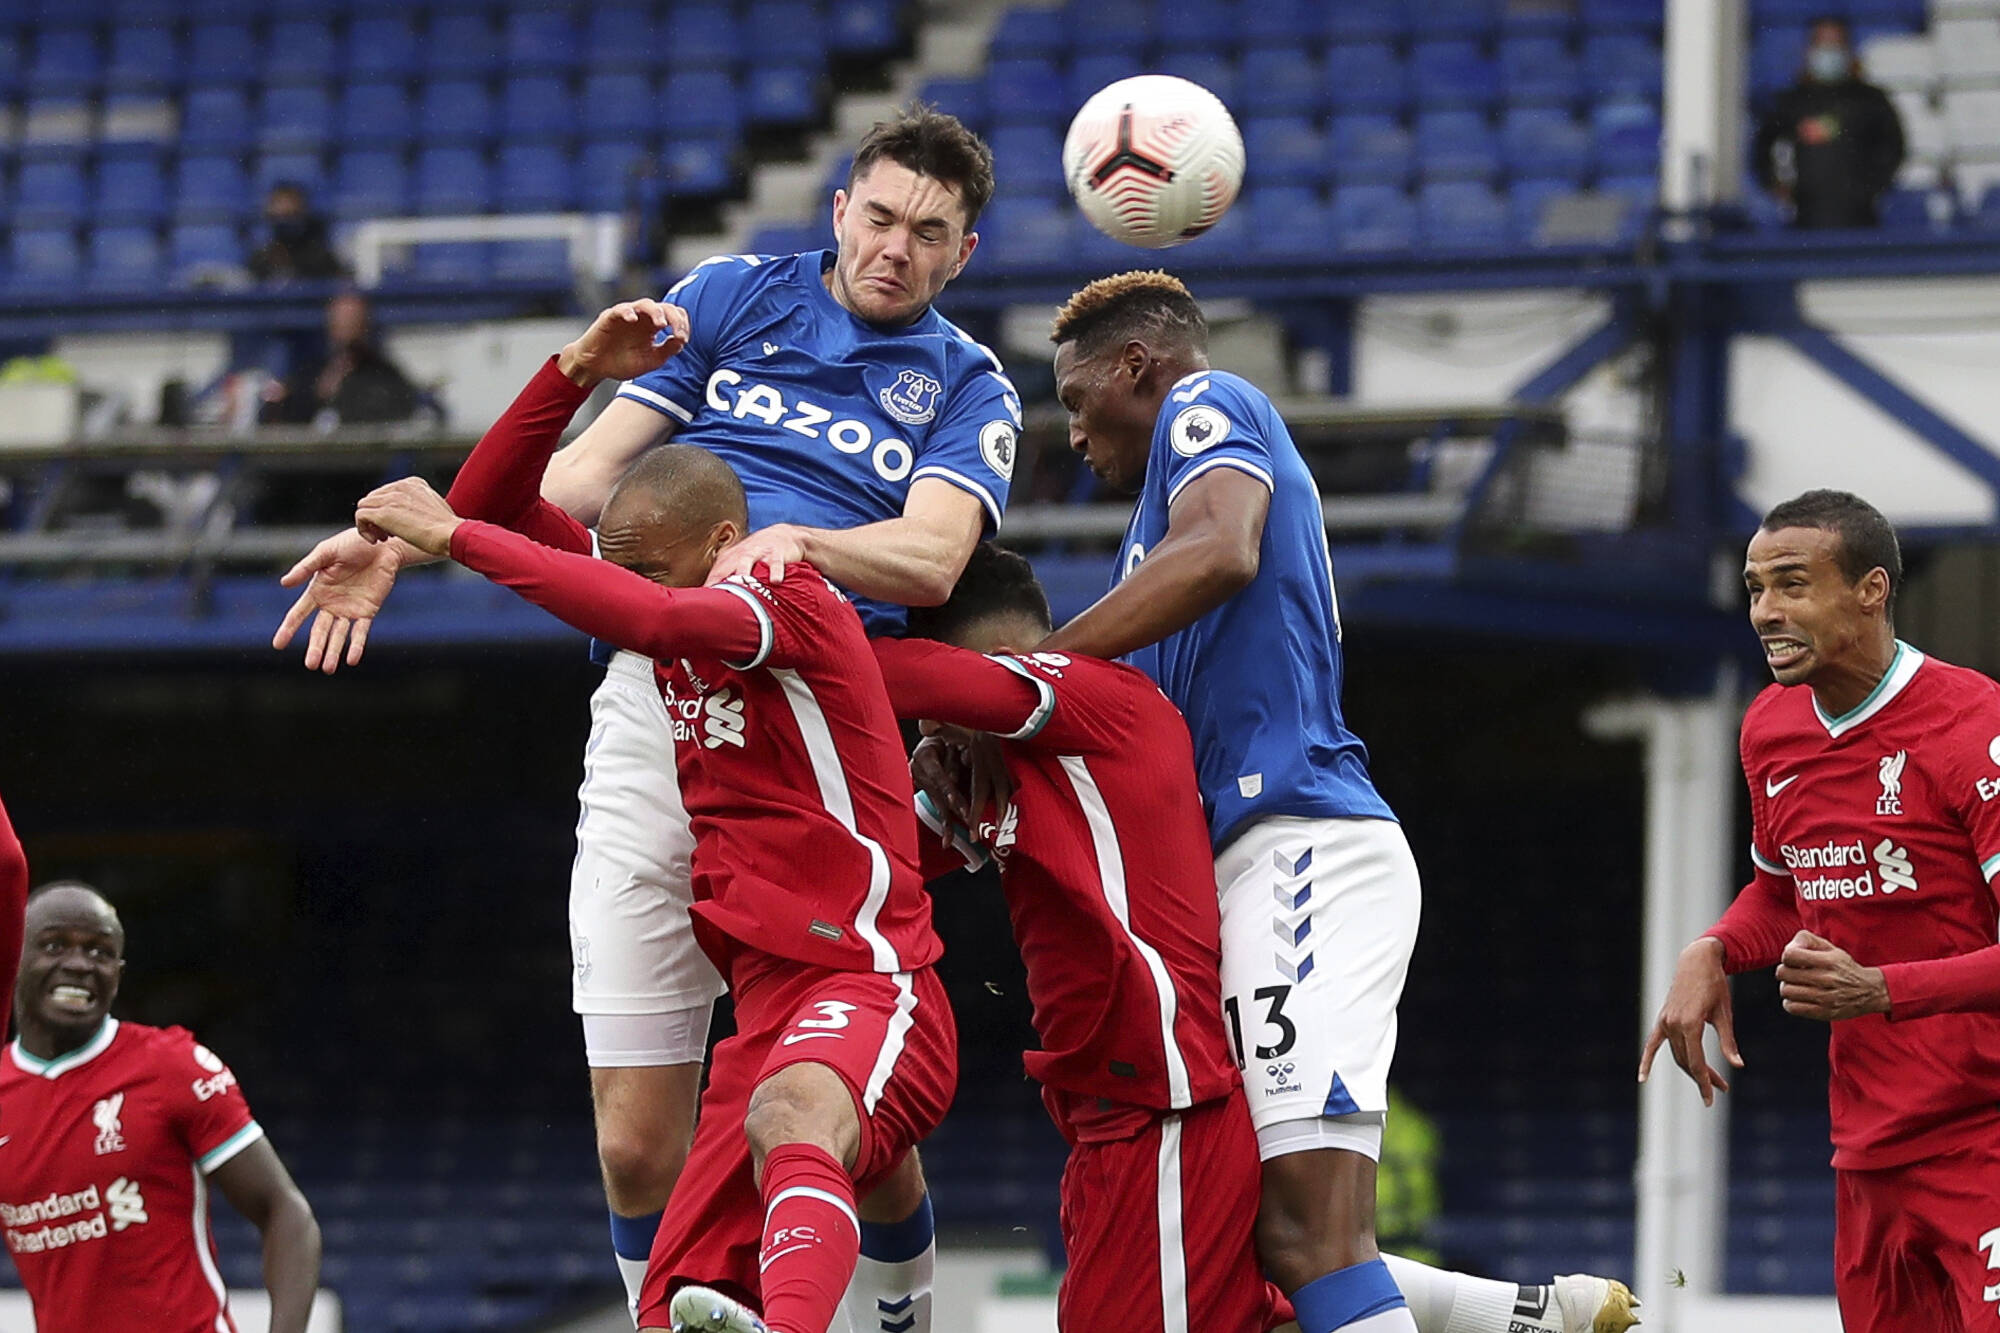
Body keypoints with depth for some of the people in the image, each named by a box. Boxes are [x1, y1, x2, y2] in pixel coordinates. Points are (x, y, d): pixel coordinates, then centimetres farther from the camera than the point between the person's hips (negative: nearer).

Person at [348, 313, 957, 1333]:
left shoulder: (795, 600, -8)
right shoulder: (678, 630, 17)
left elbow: (652, 618, -29)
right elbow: (489, 509, 17)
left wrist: (452, 535, -25)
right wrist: (575, 372, 2)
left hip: (867, 991, -10)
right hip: (766, 1015, 10)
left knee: (790, 1122, -44)